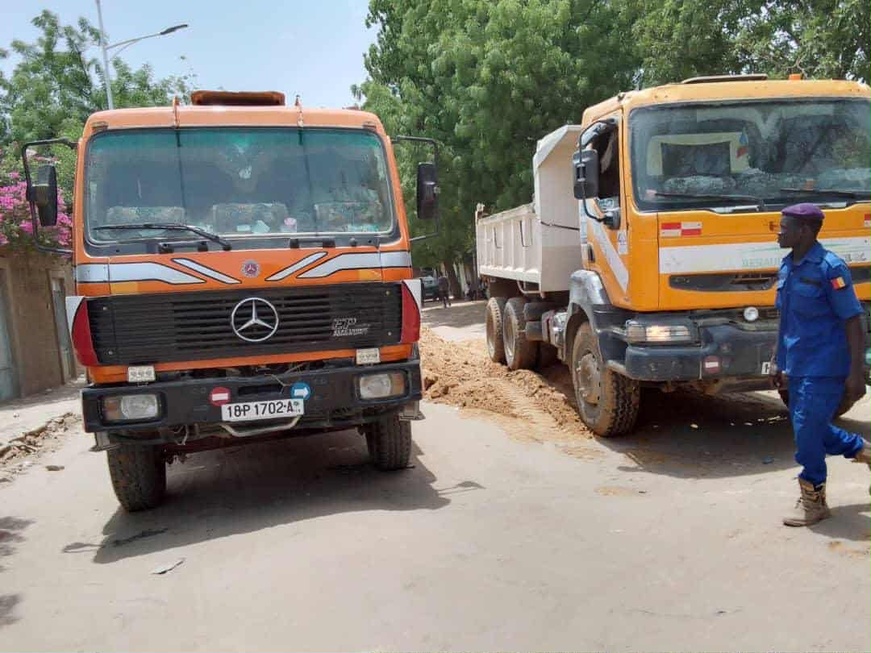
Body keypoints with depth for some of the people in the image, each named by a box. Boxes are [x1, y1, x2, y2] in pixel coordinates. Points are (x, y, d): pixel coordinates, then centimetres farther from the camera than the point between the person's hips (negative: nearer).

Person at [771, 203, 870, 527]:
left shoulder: (830, 268, -16)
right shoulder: (787, 266, 8)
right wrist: (777, 360, 18)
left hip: (824, 368, -8)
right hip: (798, 367, 8)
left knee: (807, 432, -4)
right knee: (813, 429, 17)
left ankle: (813, 501, 13)